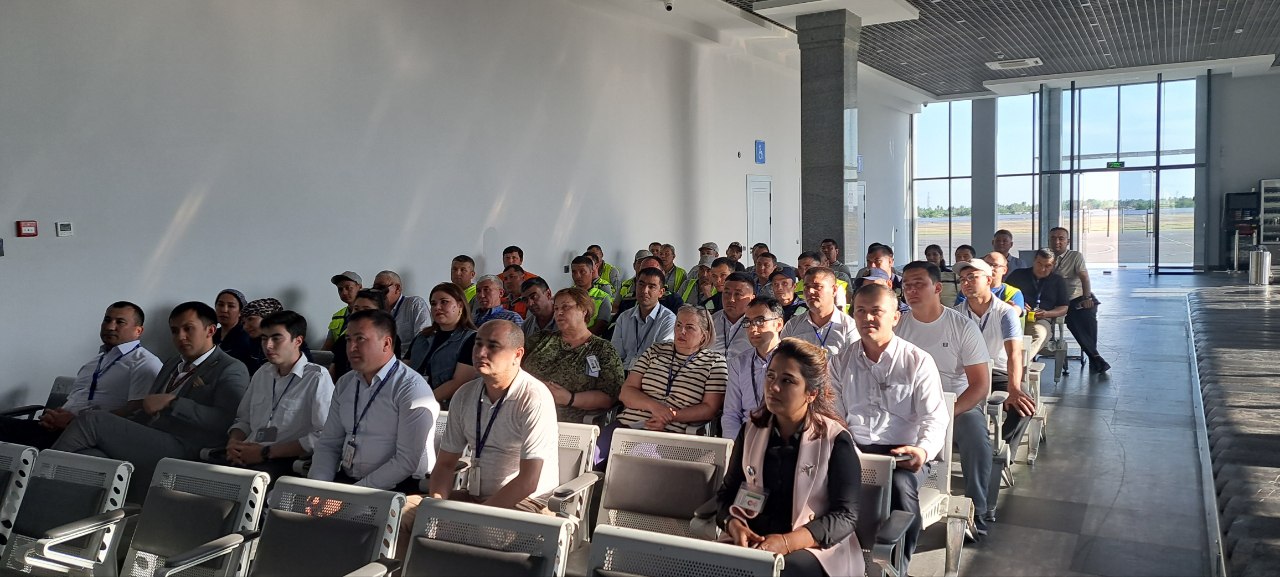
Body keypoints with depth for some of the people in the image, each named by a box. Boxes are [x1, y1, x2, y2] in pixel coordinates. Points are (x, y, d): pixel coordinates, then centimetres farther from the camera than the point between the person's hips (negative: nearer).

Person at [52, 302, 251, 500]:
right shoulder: (173, 364, 29)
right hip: (144, 443, 7)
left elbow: (225, 420, -14)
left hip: (180, 449, -7)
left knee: (92, 420, -16)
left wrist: (172, 401, -15)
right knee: (87, 454, -24)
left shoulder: (231, 370, 2)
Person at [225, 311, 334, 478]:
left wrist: (266, 452, -14)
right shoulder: (262, 373, 21)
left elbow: (322, 437, -14)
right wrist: (233, 443, 4)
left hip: (288, 462, -6)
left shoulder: (317, 378, -4)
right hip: (247, 457, 6)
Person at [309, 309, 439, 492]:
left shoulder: (412, 389, -11)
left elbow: (407, 461, -17)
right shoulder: (344, 384, 13)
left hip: (392, 490, -6)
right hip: (344, 480, 6)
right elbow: (328, 444, 13)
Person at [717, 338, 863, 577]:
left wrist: (787, 542, -22)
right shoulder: (751, 431, 11)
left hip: (818, 548, -4)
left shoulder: (836, 441, -3)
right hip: (754, 542, 4)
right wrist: (734, 525, -10)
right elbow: (727, 492, 14)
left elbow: (845, 516, -9)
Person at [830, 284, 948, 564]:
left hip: (902, 453, -2)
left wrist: (924, 450, -23)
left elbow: (934, 418, -3)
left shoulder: (918, 361, 2)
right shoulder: (841, 361, 13)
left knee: (900, 486, -36)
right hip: (853, 449, 3)